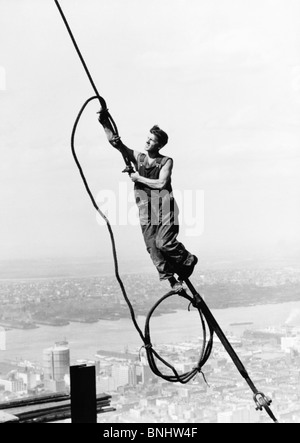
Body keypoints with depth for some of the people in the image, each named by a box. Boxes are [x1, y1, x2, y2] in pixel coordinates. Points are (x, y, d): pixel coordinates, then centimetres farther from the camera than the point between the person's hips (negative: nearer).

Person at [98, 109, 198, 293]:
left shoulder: (166, 161, 1)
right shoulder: (138, 157, 10)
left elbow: (161, 183, -13)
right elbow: (114, 141, 5)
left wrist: (139, 178, -7)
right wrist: (105, 122, -5)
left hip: (165, 207, -4)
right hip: (146, 209, 4)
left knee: (164, 243, -17)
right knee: (152, 247, -5)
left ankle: (188, 260, 10)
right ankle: (171, 279, 3)